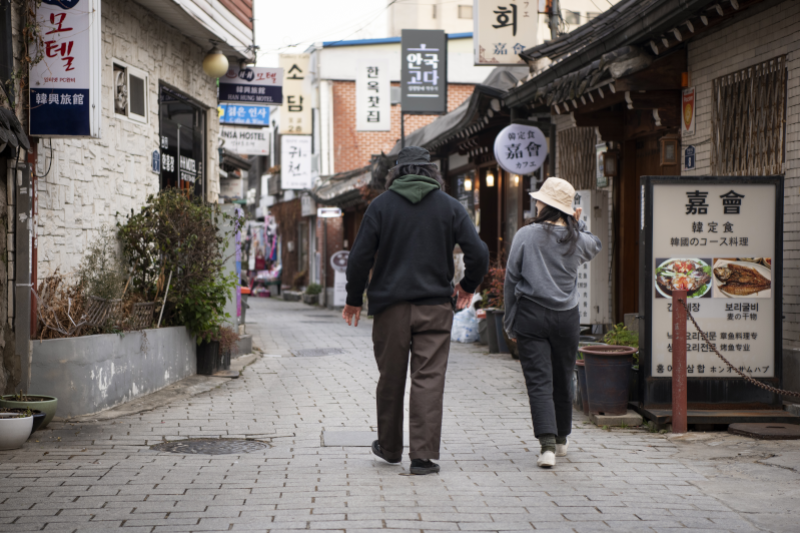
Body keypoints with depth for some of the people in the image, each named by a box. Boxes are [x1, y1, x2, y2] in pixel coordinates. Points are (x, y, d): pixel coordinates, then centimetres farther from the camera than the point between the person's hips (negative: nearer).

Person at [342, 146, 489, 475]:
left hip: (390, 306, 0)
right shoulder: (450, 206, 3)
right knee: (429, 380, 0)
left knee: (390, 380, 12)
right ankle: (423, 456, -5)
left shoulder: (381, 205, 1)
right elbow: (479, 253, -2)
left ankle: (390, 448, 26)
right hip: (435, 306, 0)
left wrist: (354, 299, 9)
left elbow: (360, 257, -3)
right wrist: (468, 286, 15)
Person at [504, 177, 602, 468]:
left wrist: (510, 321, 7)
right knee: (562, 380, 17)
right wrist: (578, 223, 22)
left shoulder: (526, 235, -7)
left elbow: (511, 279, -1)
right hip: (566, 316, 2)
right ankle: (561, 439, 33)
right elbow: (595, 246, 25)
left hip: (530, 315, -2)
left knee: (539, 381, -3)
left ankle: (547, 444, -17)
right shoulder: (576, 239, -1)